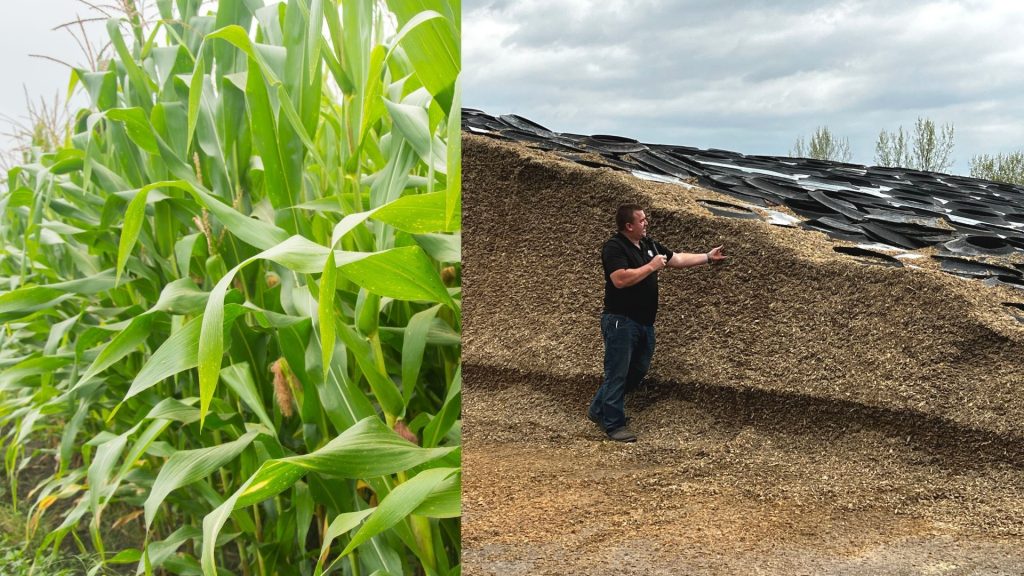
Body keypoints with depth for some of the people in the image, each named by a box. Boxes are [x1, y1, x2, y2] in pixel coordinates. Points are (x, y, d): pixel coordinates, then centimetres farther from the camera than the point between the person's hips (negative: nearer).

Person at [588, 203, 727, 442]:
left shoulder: (649, 244, 12)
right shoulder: (614, 248, -15)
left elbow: (677, 259, 20)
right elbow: (620, 279, -28)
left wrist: (708, 257, 15)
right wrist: (651, 266, -20)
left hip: (644, 322, 9)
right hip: (621, 321, -9)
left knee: (638, 371, 17)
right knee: (618, 373, -2)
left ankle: (599, 410, 30)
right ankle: (614, 424, 8)